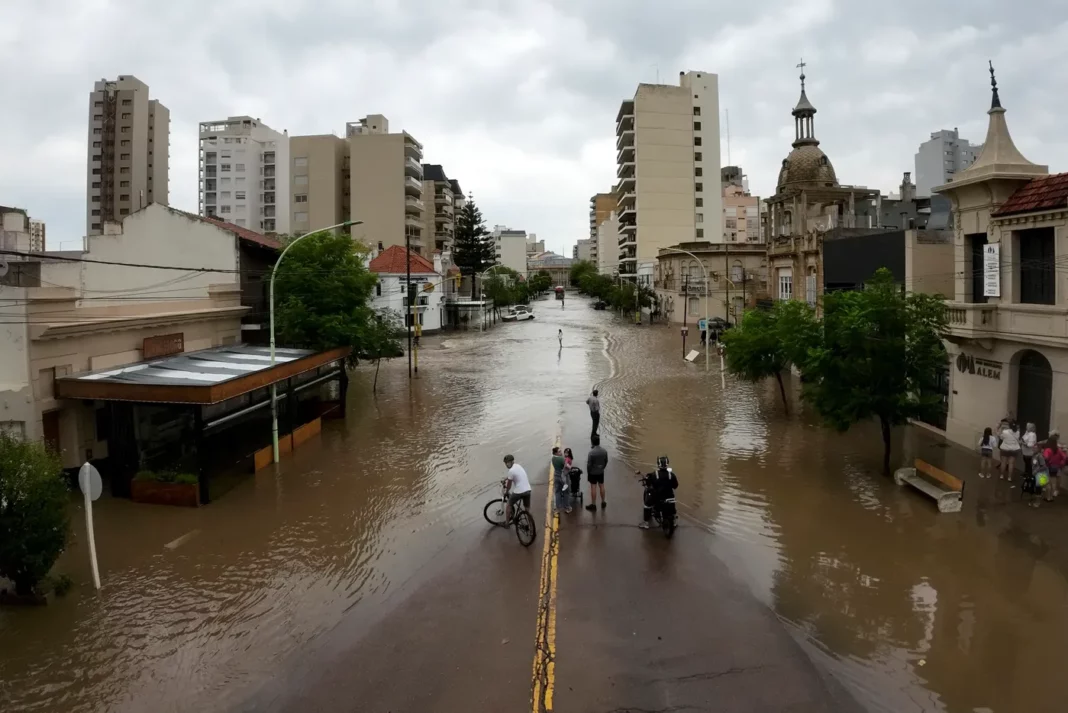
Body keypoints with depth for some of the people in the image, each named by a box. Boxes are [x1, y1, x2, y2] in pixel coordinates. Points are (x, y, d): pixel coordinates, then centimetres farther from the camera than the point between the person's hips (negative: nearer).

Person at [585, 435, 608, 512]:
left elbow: (589, 464, -17)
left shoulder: (591, 452, -24)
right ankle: (603, 503, 30)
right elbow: (606, 461, 4)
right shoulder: (604, 451, -8)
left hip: (593, 472, -4)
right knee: (602, 486, 17)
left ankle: (593, 505, 13)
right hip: (601, 472, 4)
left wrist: (588, 472, -2)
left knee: (593, 488, 4)